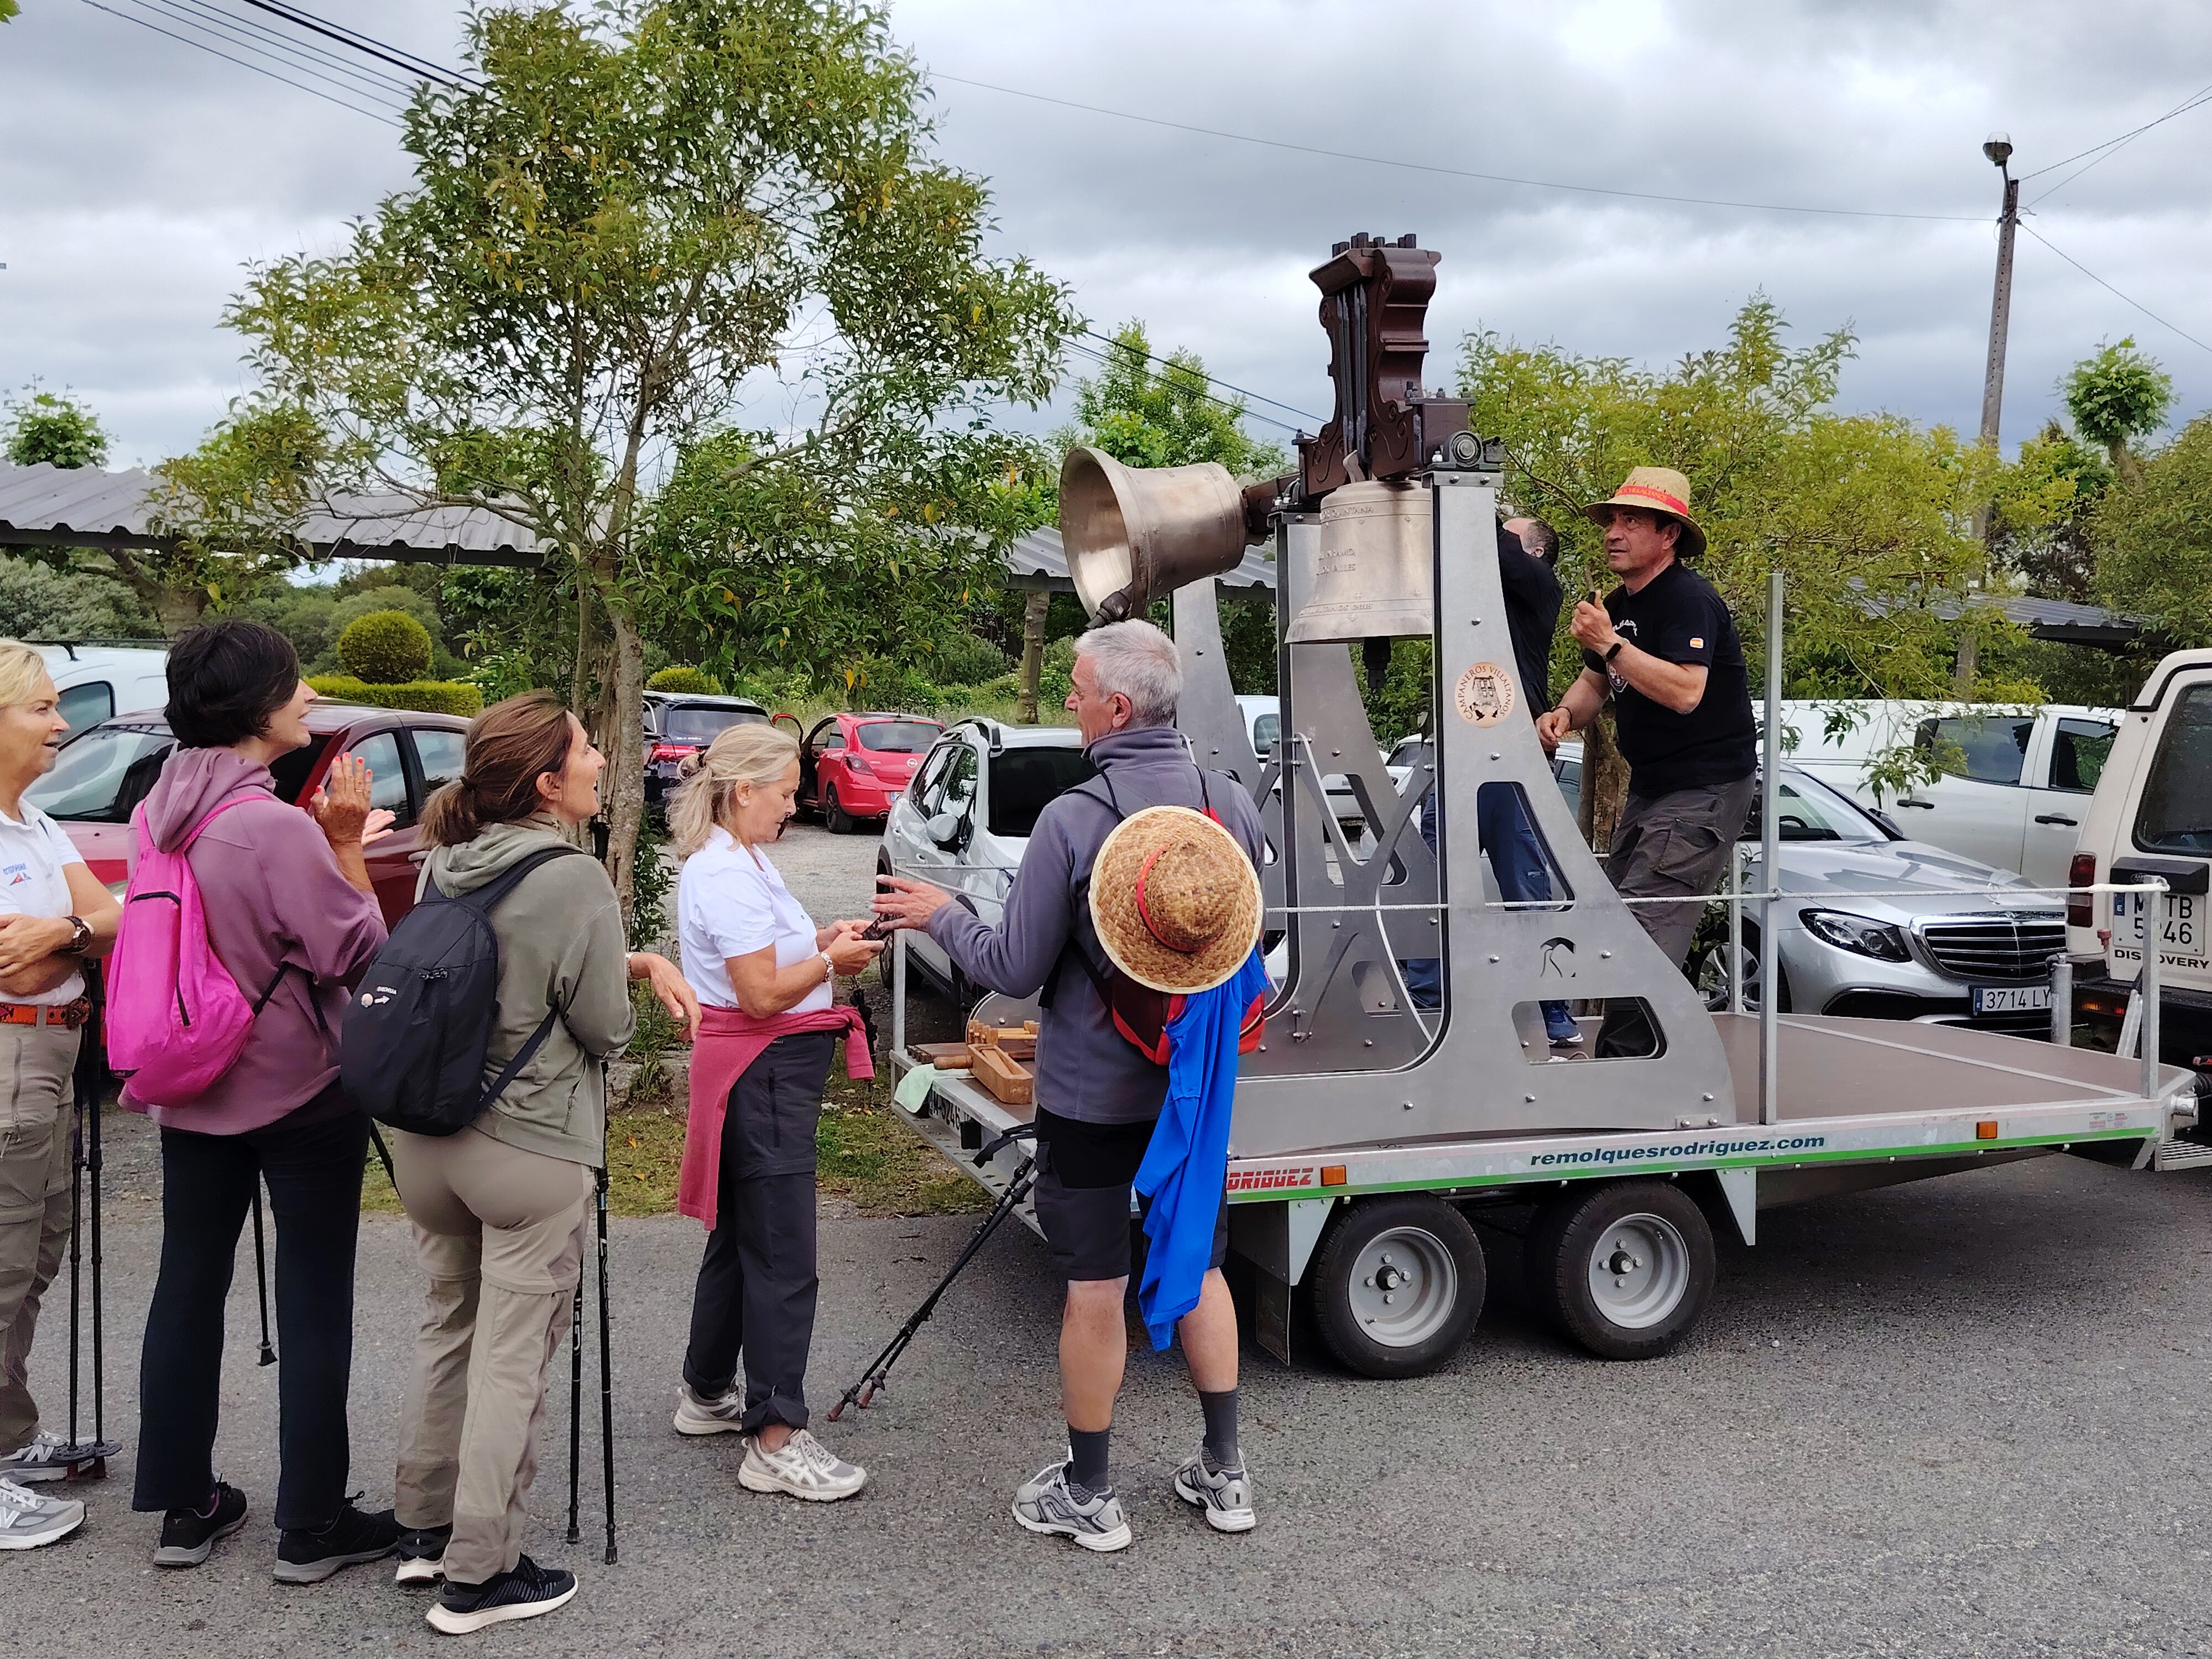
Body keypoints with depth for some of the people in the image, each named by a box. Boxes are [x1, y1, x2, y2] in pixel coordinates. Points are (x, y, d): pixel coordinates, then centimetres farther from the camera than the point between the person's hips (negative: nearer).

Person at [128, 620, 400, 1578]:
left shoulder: (162, 812, 2)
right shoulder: (277, 826, -22)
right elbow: (358, 957, -16)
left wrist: (326, 848, 9)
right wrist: (347, 843, -12)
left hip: (190, 1089, 7)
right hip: (300, 1094, -7)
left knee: (187, 1289, 13)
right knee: (314, 1303, 3)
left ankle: (183, 1507, 23)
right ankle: (311, 1526, 11)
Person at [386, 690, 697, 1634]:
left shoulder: (443, 867, 3)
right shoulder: (577, 884, -19)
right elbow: (605, 1029, -13)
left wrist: (637, 962, 4)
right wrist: (633, 974, 8)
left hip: (425, 1139, 7)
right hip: (531, 1150, -7)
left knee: (448, 1326, 21)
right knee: (511, 1357, 3)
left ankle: (424, 1526, 32)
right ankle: (479, 1573, 11)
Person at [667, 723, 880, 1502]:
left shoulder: (730, 862, 14)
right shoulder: (728, 874, -19)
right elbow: (761, 993, -22)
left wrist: (819, 938, 10)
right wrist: (830, 961, -11)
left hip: (762, 1076, 11)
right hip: (764, 1078, -11)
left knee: (737, 1240, 21)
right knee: (782, 1260, -8)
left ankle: (707, 1393, 35)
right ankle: (775, 1442, -3)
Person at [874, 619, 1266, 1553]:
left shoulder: (1072, 820, -20)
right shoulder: (1232, 806, -3)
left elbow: (1016, 970, -14)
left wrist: (942, 917, 3)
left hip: (1091, 1092, -5)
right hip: (1197, 1083, 5)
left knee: (1094, 1292, 7)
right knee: (1199, 1270, 18)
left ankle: (1089, 1495, 20)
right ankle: (1224, 1475, 27)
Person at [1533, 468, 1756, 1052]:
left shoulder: (1688, 599, -17)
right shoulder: (1618, 605, 12)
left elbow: (1685, 692, -31)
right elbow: (1597, 680, 25)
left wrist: (1609, 643, -29)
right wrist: (1565, 714, 3)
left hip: (1705, 789, -10)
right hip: (1651, 786, 10)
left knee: (1646, 922, -20)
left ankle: (1626, 1056, -18)